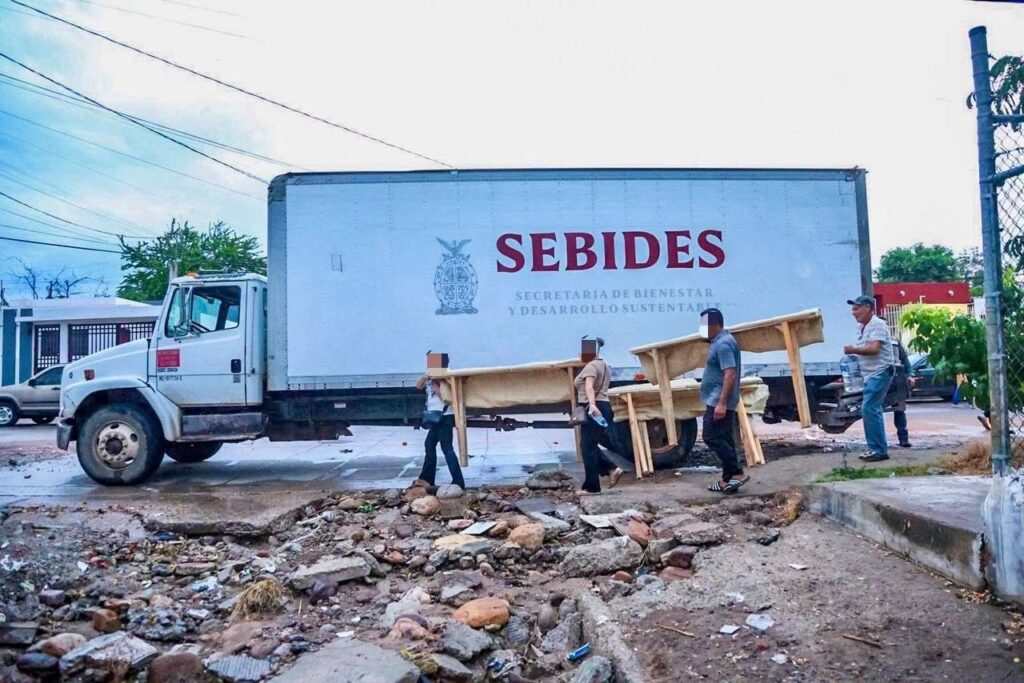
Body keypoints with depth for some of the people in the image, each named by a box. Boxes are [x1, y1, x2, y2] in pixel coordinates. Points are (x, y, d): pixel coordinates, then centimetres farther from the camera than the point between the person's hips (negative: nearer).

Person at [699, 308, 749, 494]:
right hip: (719, 401, 11)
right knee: (724, 439, 10)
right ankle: (728, 479, 14)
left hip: (719, 401, -11)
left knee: (712, 437, -9)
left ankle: (737, 473, -6)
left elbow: (730, 374, -24)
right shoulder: (721, 341, 16)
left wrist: (722, 403, -28)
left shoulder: (723, 344, -17)